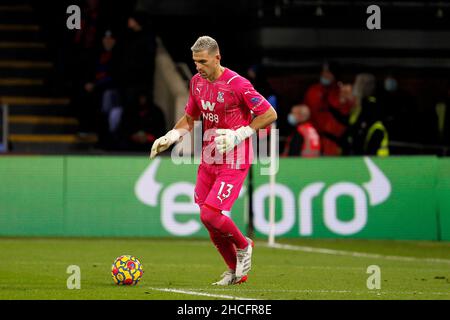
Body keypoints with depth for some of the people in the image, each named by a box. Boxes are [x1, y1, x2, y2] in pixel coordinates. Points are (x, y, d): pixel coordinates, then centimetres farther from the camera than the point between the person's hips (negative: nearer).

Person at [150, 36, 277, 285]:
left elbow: (270, 114, -12)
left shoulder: (237, 84, -16)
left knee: (210, 214, -17)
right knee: (208, 219, 7)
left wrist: (239, 135, -19)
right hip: (208, 161, 7)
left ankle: (243, 246, 11)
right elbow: (189, 117, 21)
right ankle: (236, 272, 23)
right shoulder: (197, 82, 6)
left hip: (233, 163, -7)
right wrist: (170, 137, 4)